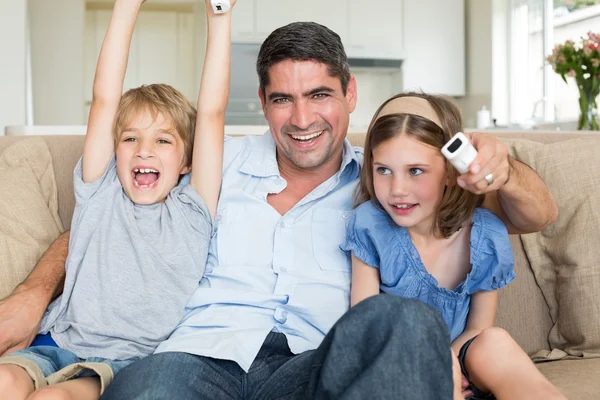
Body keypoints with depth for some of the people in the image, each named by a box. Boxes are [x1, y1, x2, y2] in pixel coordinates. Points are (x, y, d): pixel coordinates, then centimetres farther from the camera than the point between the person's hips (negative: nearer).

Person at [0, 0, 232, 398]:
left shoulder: (191, 211, 3)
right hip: (60, 343, 2)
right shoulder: (101, 194, 8)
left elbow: (212, 112, -5)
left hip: (128, 361, -2)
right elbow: (105, 100, 0)